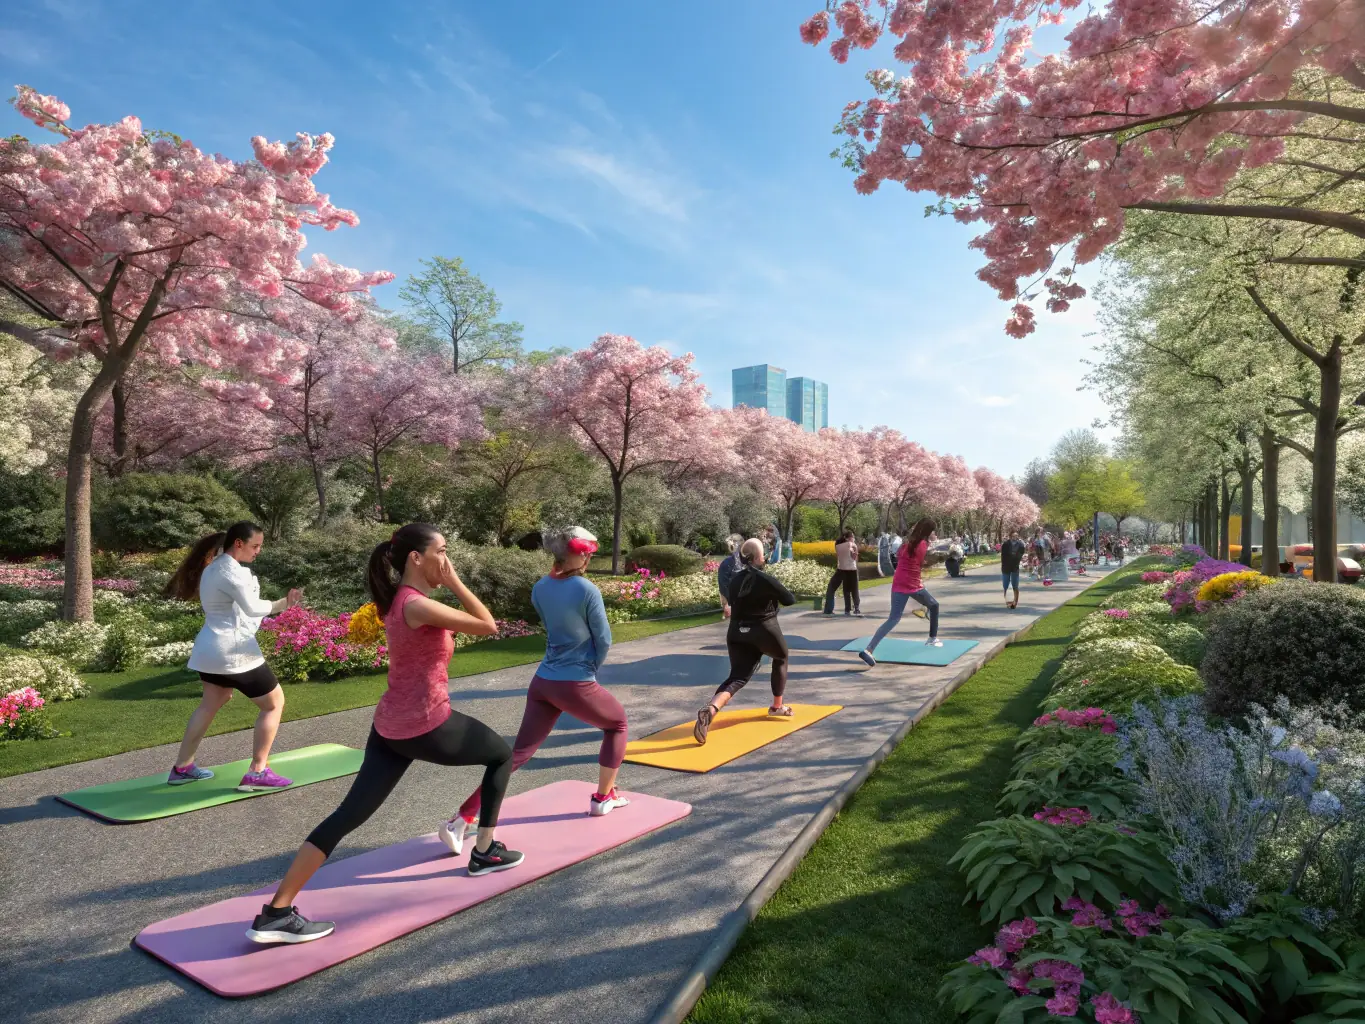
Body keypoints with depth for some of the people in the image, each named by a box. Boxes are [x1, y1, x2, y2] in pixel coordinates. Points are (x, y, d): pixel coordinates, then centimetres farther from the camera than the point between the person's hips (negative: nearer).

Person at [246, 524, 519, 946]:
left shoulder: (401, 599, 8)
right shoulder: (418, 605, -21)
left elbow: (455, 626, 17)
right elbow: (488, 626, -17)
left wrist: (448, 586, 7)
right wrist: (455, 583, -13)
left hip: (390, 726, 8)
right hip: (426, 725, -8)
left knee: (349, 815, 8)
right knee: (502, 754, 15)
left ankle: (276, 913, 7)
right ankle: (485, 852, 24)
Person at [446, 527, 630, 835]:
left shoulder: (540, 589, 3)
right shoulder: (587, 590, -15)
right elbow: (603, 641, -4)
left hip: (543, 682, 5)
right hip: (577, 685, -5)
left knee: (518, 752, 7)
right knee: (617, 724, 22)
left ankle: (461, 820, -1)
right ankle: (603, 798, 28)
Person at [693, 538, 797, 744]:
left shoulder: (735, 580, 7)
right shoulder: (766, 579, -12)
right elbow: (790, 600, -4)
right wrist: (778, 591, 16)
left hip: (738, 633, 4)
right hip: (765, 631, -4)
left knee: (737, 677, -3)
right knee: (781, 658, 27)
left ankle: (710, 710, -31)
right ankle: (777, 707, 34)